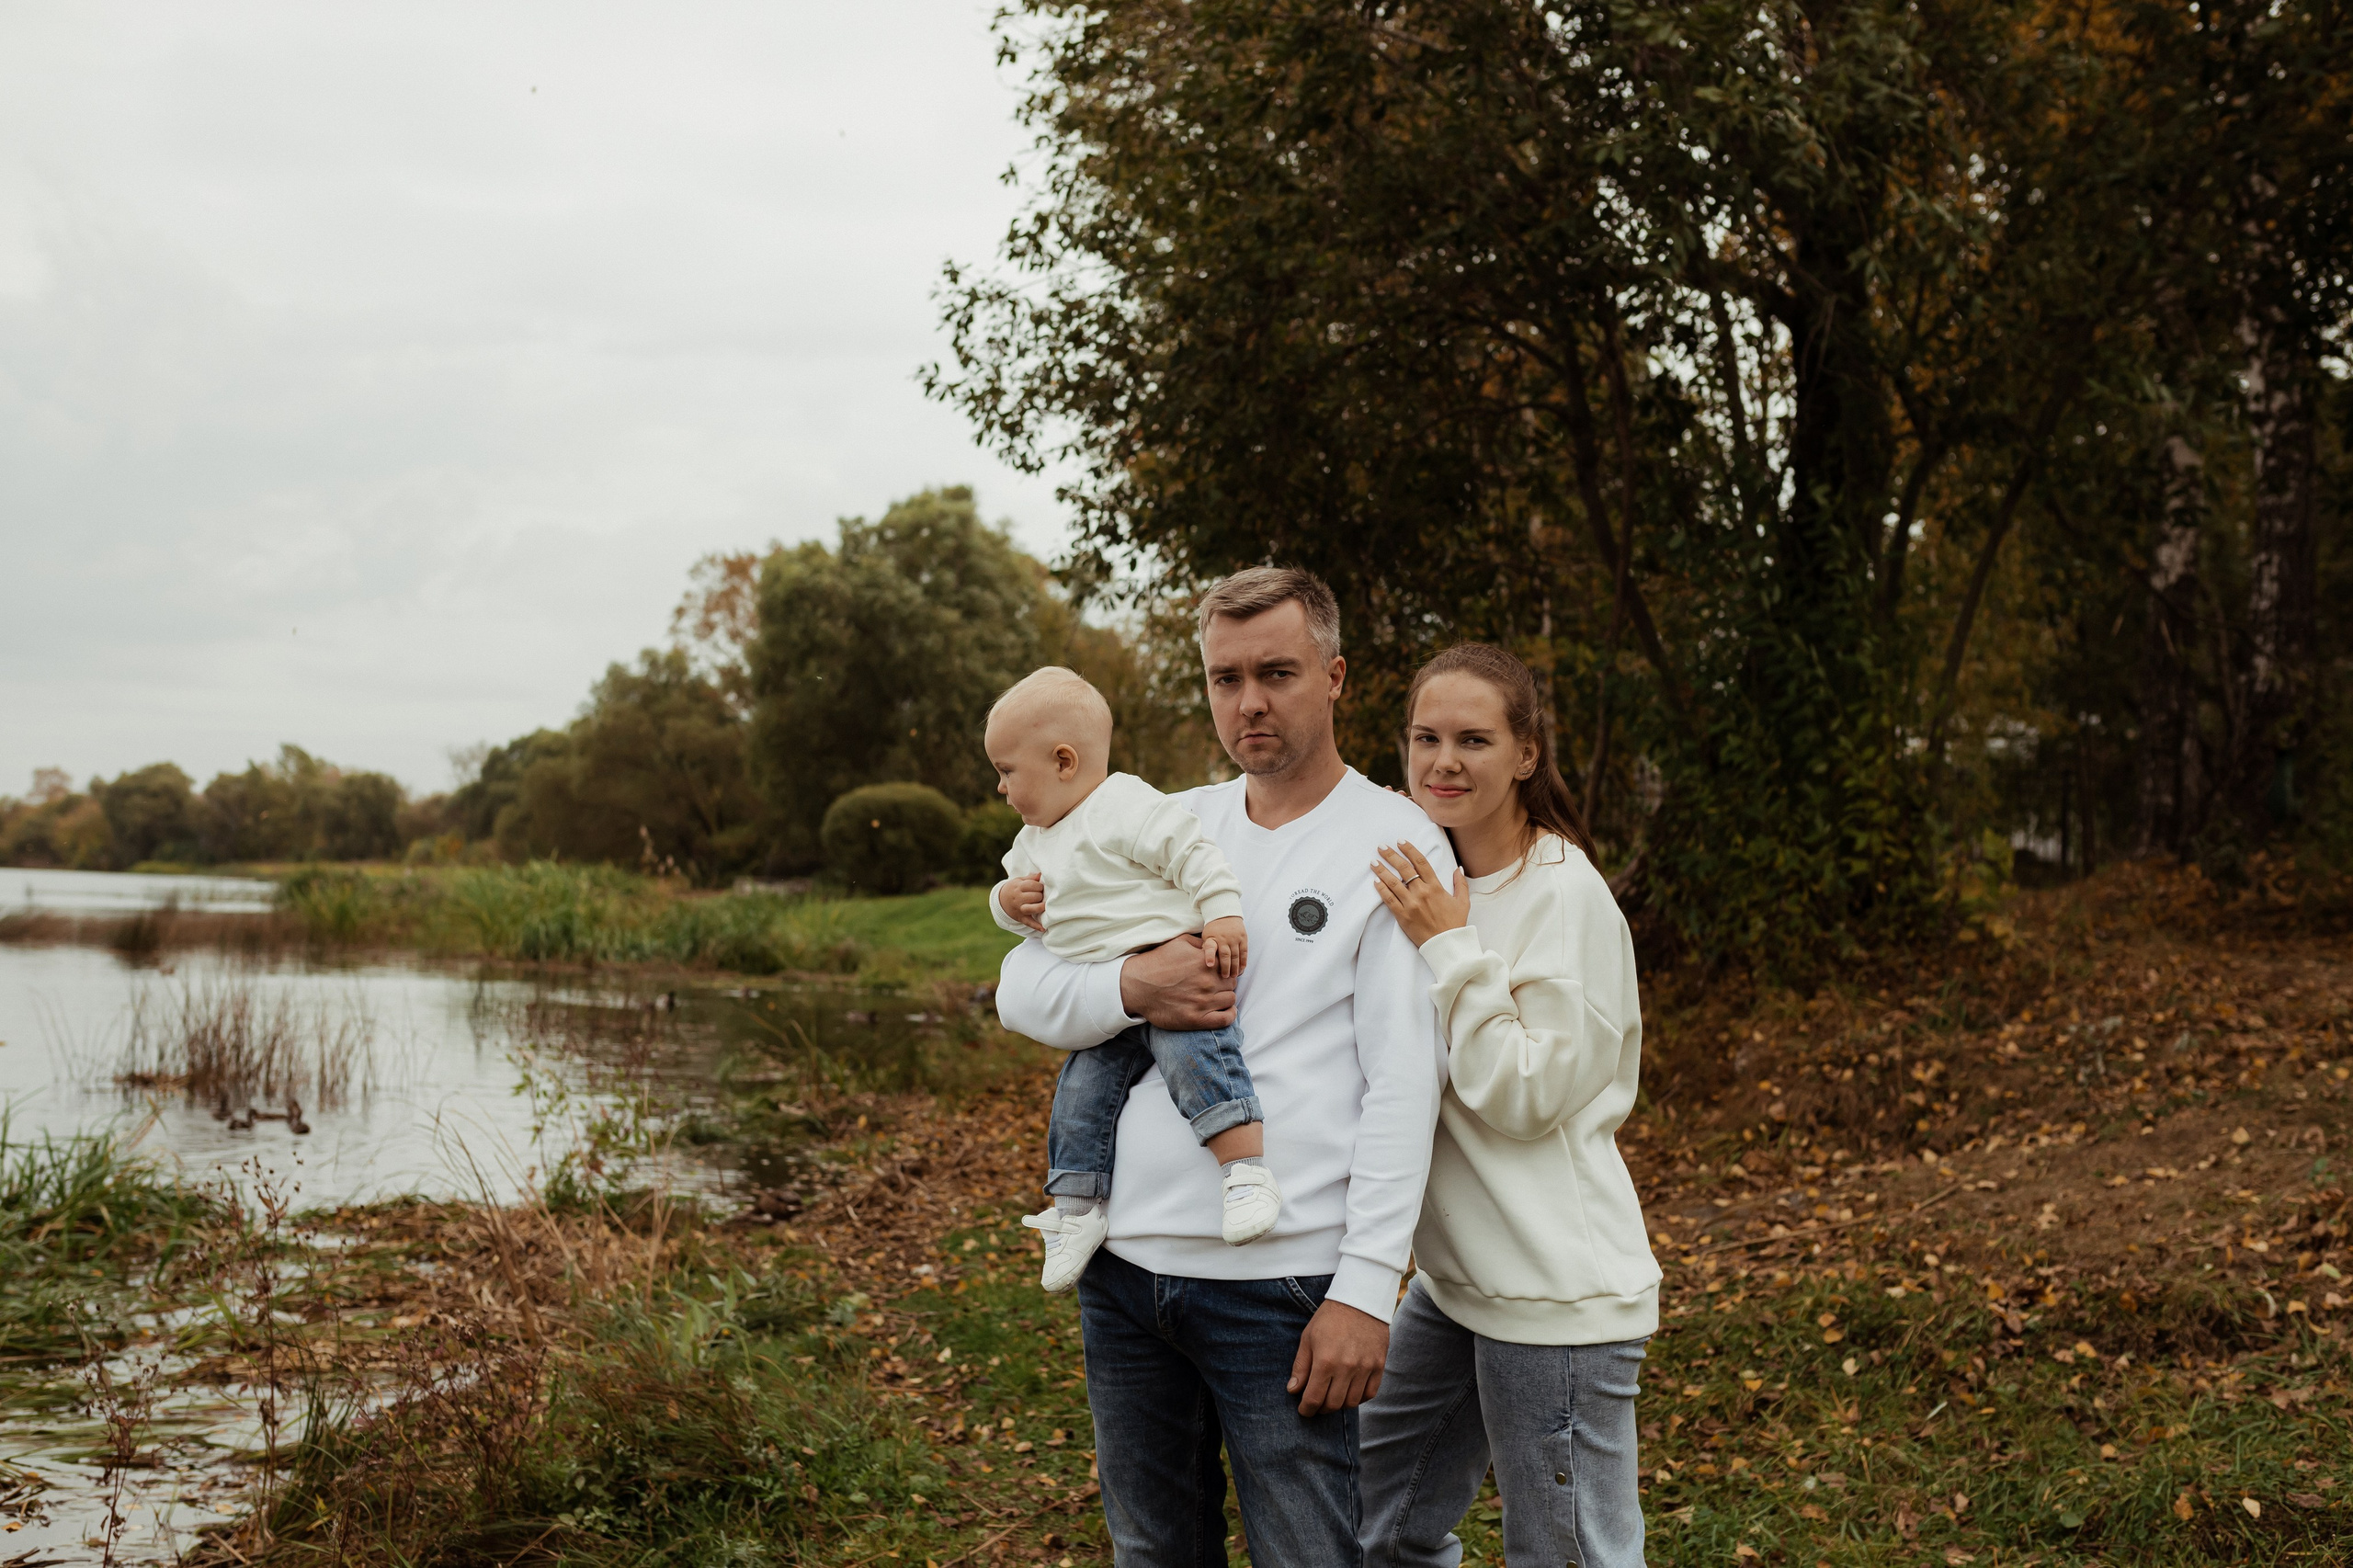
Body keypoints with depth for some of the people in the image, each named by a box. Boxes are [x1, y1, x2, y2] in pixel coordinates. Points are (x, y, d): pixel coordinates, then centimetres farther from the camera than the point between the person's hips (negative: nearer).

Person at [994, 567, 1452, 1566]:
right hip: (1125, 1260, 5)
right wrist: (1130, 988, -10)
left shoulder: (1395, 842, -3)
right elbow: (1021, 991, 11)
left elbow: (1404, 1086, -9)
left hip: (1283, 1283, -5)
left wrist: (1366, 1288, -15)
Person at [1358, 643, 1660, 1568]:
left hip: (1555, 1297, -8)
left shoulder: (1564, 894, -14)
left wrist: (1451, 950, -21)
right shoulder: (1436, 880, 10)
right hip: (1454, 1278, 8)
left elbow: (1528, 1094, -18)